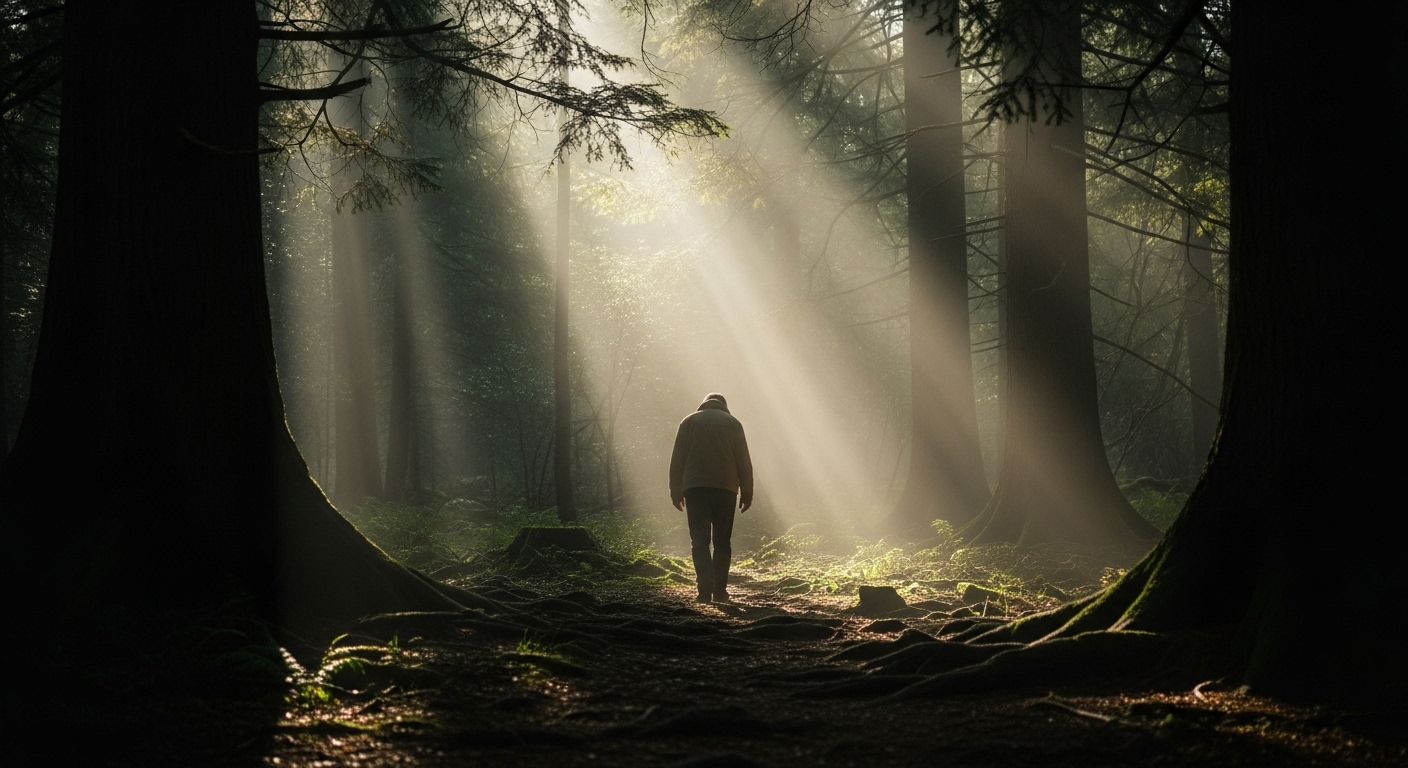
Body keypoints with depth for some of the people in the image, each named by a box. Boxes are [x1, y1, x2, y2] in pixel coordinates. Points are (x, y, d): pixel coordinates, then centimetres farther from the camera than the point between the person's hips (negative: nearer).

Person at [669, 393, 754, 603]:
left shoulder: (689, 421, 10)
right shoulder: (732, 423, 10)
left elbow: (677, 459, 5)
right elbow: (744, 461, 5)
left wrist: (675, 490, 6)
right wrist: (746, 492, 7)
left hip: (695, 488, 0)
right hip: (725, 488, 0)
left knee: (700, 541, -2)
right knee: (722, 541, 9)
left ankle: (705, 589, -16)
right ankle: (720, 590, 5)